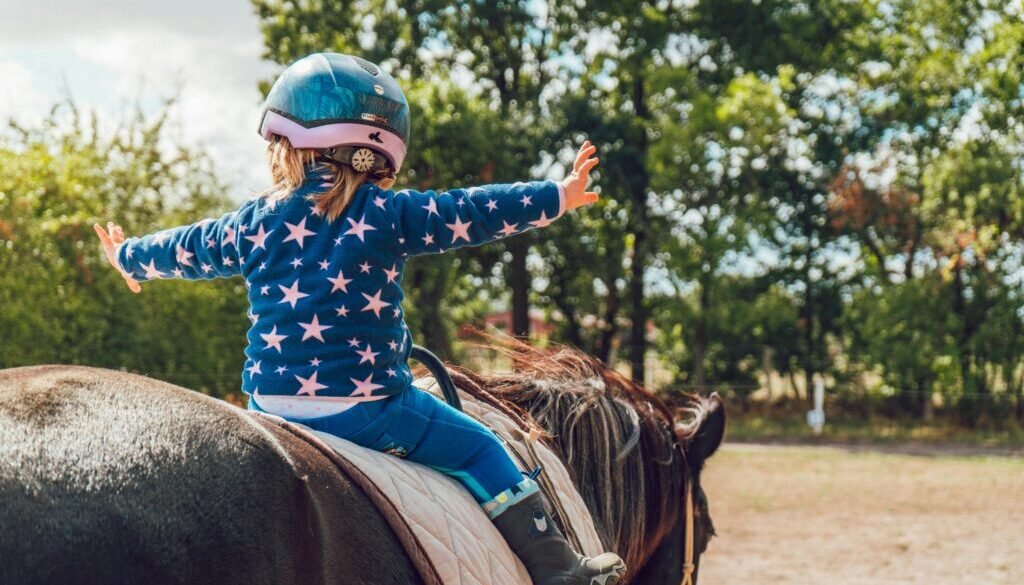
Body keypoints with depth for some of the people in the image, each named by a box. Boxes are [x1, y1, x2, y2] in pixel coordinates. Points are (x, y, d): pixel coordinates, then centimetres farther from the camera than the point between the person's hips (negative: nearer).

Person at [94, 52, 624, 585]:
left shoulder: (255, 222, 7)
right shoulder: (388, 214, -5)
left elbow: (187, 250, 22)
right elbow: (470, 214, -4)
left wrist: (128, 257, 42)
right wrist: (557, 197, 3)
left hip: (270, 403, 4)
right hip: (366, 408, -4)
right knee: (478, 448, 8)